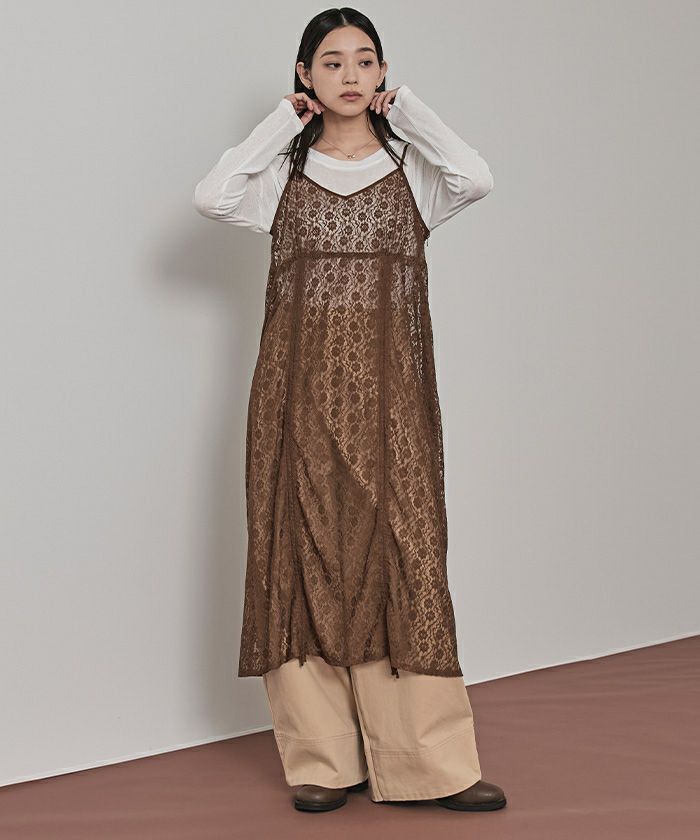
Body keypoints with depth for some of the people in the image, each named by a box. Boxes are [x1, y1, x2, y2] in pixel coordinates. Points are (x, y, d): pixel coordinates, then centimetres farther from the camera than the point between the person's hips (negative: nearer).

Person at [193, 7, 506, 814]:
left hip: (387, 391, 0)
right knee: (306, 556, -1)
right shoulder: (285, 176, 10)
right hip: (300, 386, 1)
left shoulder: (410, 169, 9)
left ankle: (432, 760, 0)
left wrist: (408, 108, -2)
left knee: (402, 556, -5)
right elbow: (211, 196, -11)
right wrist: (284, 121, -1)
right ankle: (323, 758, 8)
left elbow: (477, 178, -13)